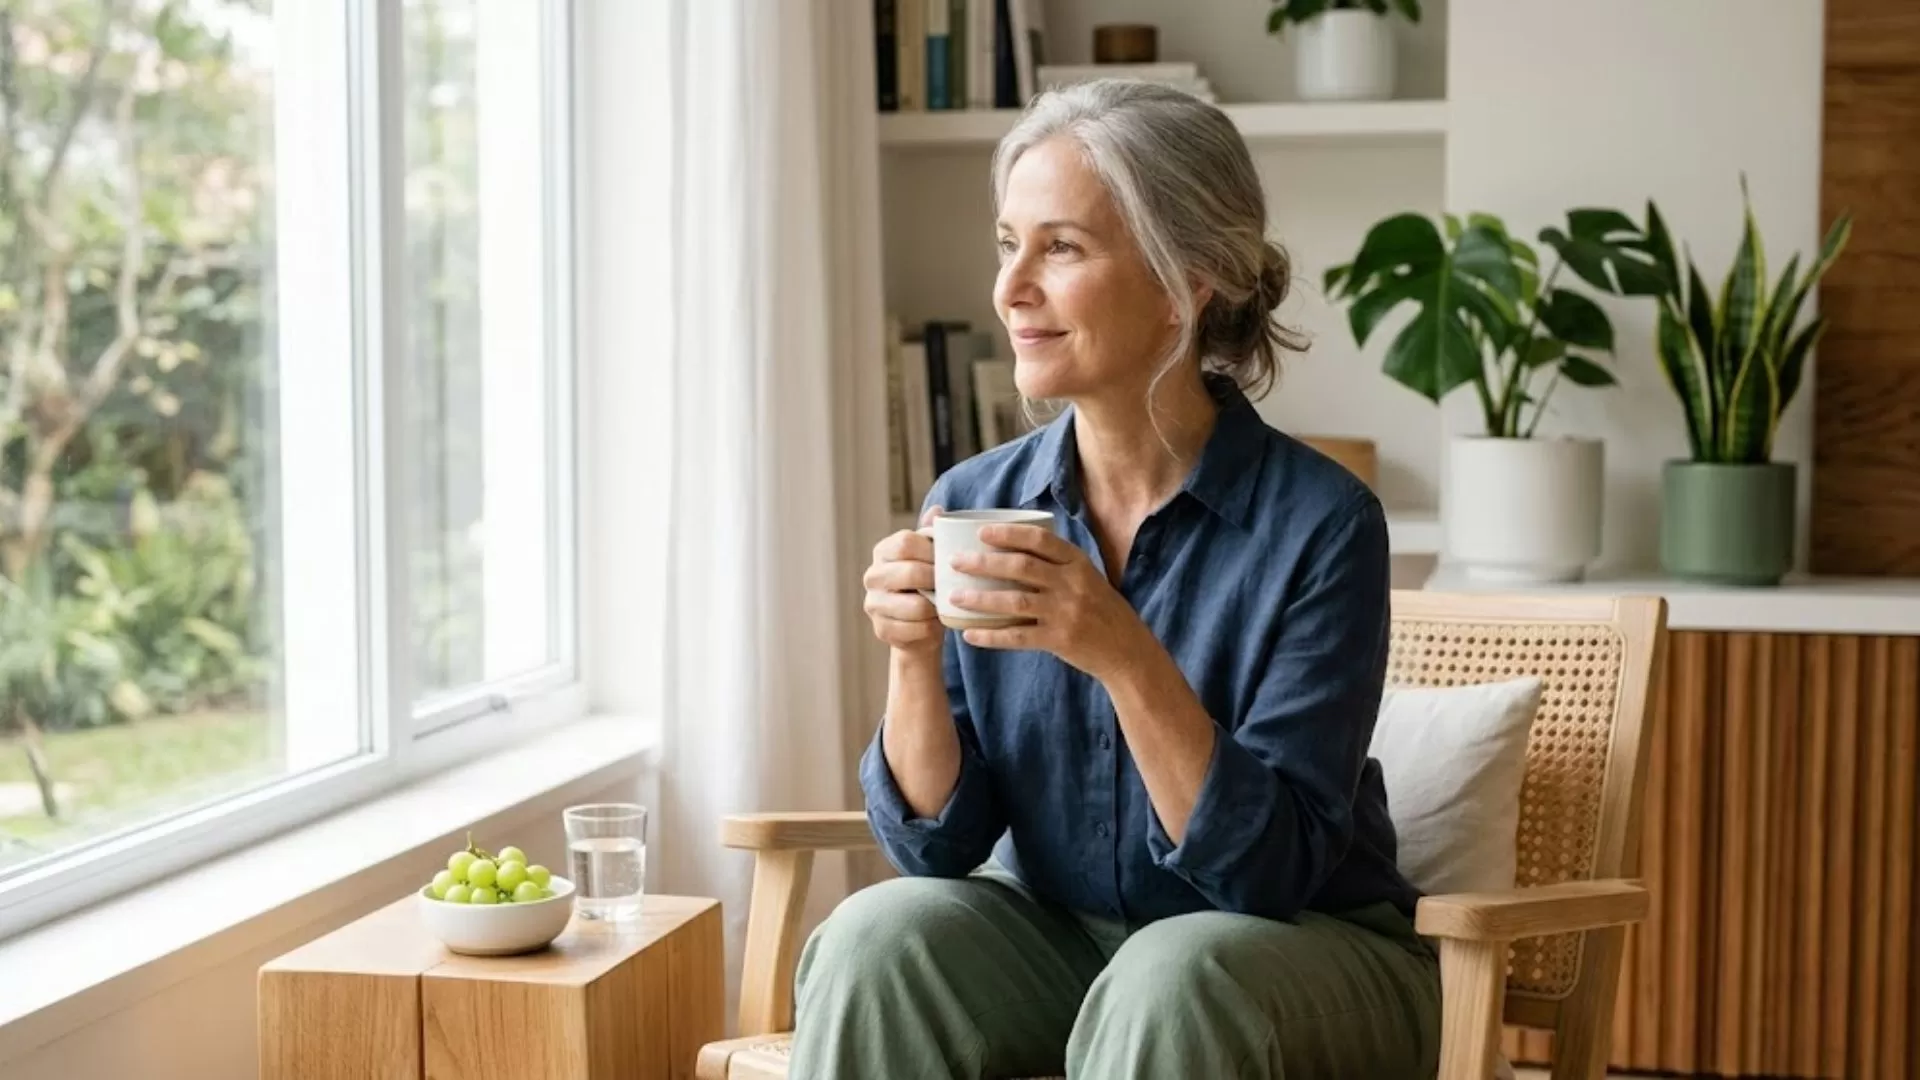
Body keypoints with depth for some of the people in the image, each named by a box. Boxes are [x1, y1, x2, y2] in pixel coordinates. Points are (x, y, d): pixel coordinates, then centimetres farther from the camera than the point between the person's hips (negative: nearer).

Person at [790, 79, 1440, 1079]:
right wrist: (913, 658, -22)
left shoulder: (1320, 521, -16)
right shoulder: (972, 502, -5)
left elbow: (1271, 872, -20)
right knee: (879, 937, -25)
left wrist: (1126, 657, -33)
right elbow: (937, 845, -4)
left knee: (1170, 981, -34)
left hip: (1298, 954, -3)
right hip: (1053, 936, 3)